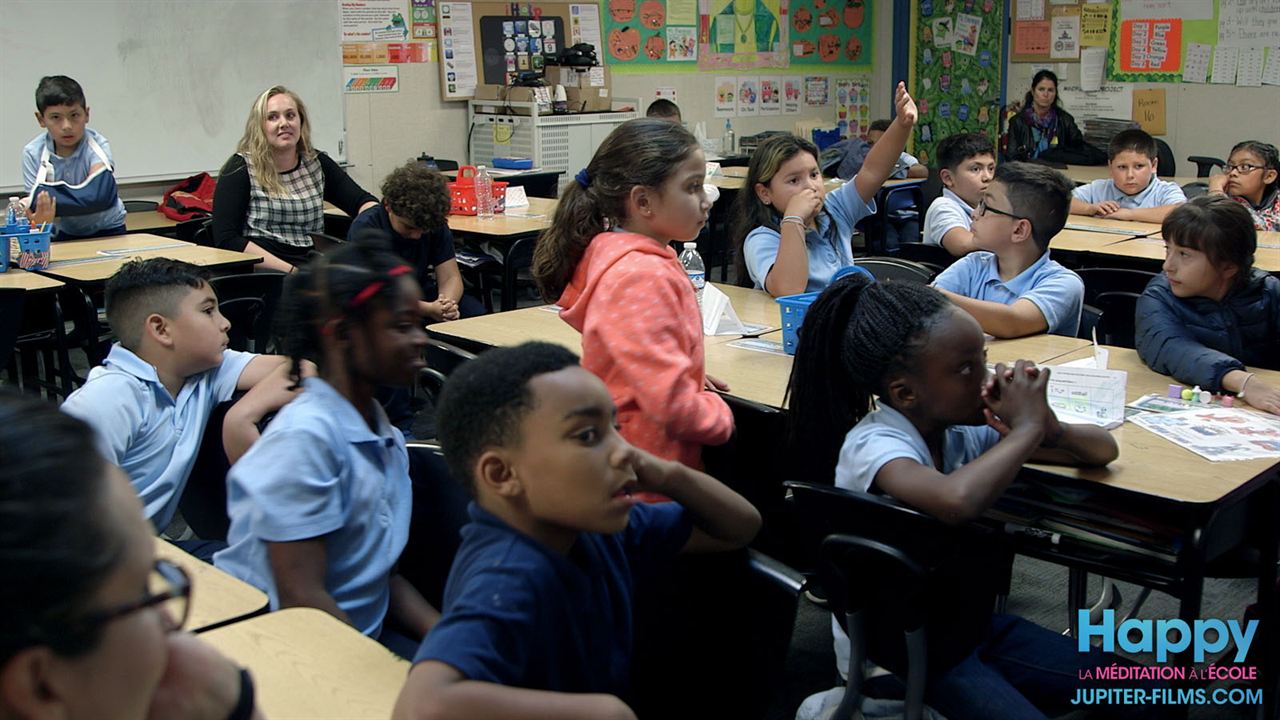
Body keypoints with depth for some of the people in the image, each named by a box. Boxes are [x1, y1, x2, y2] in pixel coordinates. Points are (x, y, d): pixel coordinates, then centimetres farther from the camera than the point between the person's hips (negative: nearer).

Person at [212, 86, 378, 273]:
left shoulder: (317, 164, 15)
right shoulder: (240, 168, 1)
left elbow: (363, 202, 11)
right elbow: (226, 239, -8)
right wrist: (289, 271, -17)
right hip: (265, 273, -5)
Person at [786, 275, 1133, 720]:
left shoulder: (963, 429, -6)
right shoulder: (873, 445, -27)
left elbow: (1103, 450, 2)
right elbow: (957, 501, -50)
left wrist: (1051, 431, -21)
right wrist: (1027, 429, -32)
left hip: (968, 621, 7)